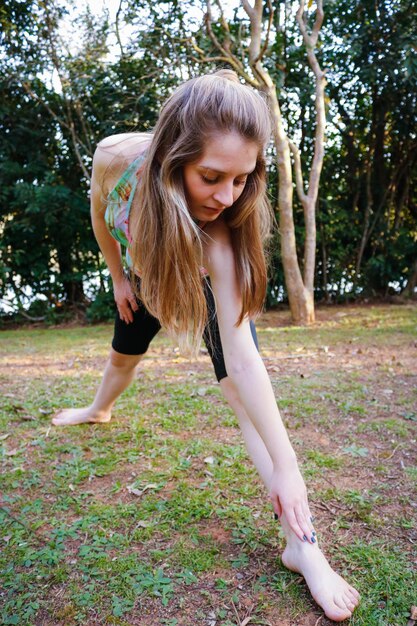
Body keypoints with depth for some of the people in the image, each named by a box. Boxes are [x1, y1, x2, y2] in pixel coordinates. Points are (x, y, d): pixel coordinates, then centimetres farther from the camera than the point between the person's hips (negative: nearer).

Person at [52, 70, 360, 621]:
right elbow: (100, 211, -10)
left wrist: (285, 467, -43)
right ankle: (99, 411, 62)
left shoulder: (222, 242, -43)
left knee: (239, 390, -21)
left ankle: (303, 545, -16)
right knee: (123, 354, 25)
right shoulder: (118, 157, -35)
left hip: (205, 285, -3)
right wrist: (119, 277, -1)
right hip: (143, 277, 4)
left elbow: (242, 361, -42)